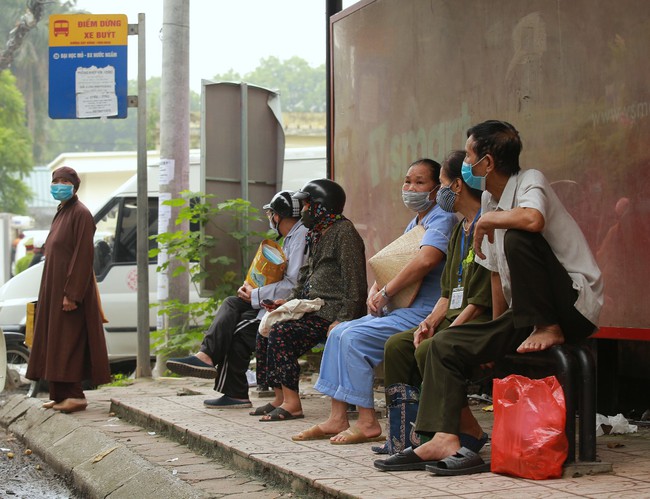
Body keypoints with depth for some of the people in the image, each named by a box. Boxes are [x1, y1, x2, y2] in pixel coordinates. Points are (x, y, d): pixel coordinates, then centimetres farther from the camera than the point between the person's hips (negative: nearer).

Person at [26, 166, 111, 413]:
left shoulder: (80, 214, -11)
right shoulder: (61, 213, 17)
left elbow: (83, 256, -18)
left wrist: (71, 293, -23)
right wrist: (55, 291, 16)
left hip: (69, 289, -9)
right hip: (54, 288, 9)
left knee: (68, 343, -9)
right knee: (54, 342, 9)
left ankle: (75, 395, -7)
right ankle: (61, 394, 12)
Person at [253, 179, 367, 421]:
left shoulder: (344, 232, -10)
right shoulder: (317, 235, 21)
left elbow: (354, 283, -18)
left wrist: (343, 319, -25)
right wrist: (289, 301, 9)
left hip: (332, 311, -10)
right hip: (314, 308, 10)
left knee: (281, 332, -24)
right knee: (265, 332, 1)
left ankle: (292, 403, -23)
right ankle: (280, 398, 2)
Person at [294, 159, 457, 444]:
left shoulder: (441, 218, -11)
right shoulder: (414, 224, 22)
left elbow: (426, 260, -28)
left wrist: (386, 293, -19)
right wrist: (375, 292, -1)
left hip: (422, 312, -10)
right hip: (401, 310, 10)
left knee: (354, 337, -21)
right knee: (339, 333, 2)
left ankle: (368, 423, -15)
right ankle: (337, 419, 1)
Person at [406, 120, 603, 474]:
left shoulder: (530, 181, -10)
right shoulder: (490, 200, 14)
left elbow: (532, 219, -37)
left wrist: (486, 221, -17)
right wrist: (496, 338, 14)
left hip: (575, 302, -8)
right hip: (526, 317, 9)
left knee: (517, 237, -30)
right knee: (444, 345, -2)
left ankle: (548, 329, -16)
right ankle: (444, 439, -13)